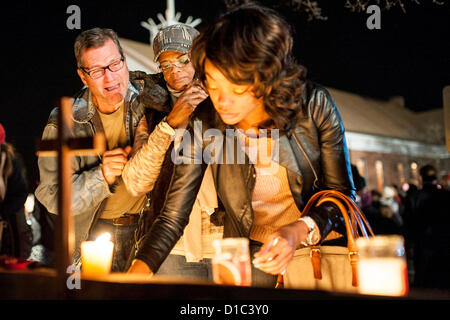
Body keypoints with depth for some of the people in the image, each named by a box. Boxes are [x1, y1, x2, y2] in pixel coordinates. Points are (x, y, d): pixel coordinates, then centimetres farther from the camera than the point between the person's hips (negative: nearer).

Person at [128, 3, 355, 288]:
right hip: (252, 259, 2)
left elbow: (343, 195, -3)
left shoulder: (314, 106, -13)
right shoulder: (205, 125, -11)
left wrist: (298, 231, -22)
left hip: (322, 245, -1)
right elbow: (172, 218, -8)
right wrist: (135, 275, -24)